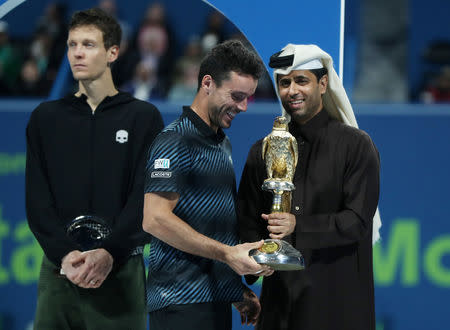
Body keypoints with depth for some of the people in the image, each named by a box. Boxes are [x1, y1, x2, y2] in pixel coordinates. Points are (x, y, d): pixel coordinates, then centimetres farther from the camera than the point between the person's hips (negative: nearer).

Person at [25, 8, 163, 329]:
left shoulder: (144, 117, 4)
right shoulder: (46, 117, 11)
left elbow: (147, 198, -4)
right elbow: (37, 198, 4)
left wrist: (109, 253, -18)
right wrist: (64, 253, -12)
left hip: (120, 268, -2)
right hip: (58, 268, 2)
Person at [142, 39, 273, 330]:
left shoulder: (223, 143, 20)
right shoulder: (176, 141, -10)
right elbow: (155, 219, -19)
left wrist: (239, 289, 19)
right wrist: (226, 253, -22)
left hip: (217, 300, 9)